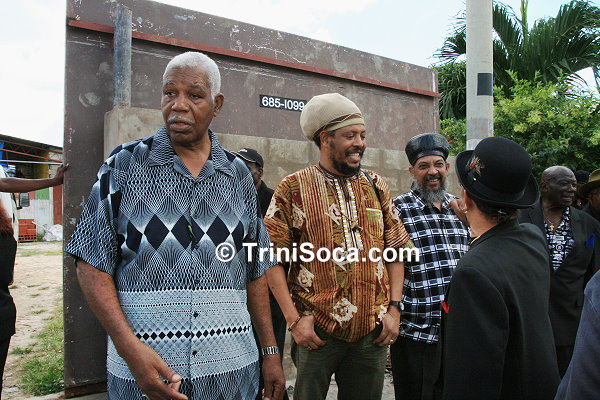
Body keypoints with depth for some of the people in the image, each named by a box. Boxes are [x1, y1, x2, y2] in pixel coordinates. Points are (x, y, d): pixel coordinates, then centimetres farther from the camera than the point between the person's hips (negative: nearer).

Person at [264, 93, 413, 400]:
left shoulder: (375, 186, 8)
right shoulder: (293, 188, -4)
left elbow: (396, 252, 10)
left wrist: (394, 308, 2)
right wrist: (294, 318, -11)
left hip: (373, 331, 4)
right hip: (315, 330, -3)